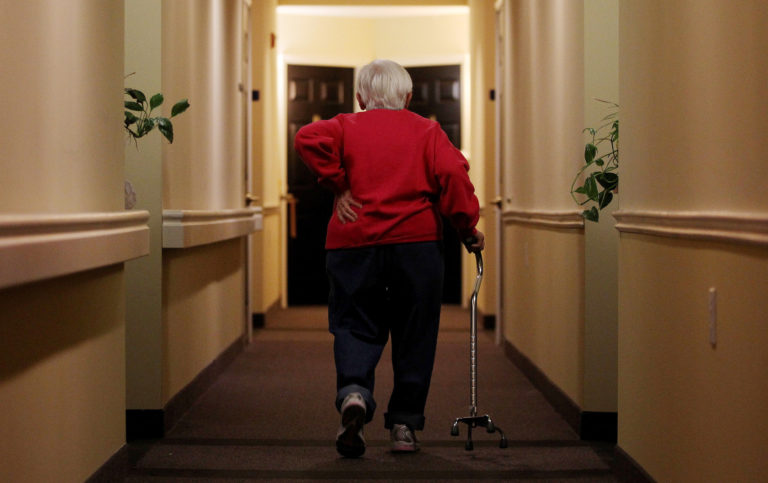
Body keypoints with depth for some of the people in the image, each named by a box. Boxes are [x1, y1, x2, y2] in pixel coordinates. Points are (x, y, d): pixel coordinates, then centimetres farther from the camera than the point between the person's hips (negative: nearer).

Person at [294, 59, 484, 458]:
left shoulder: (346, 126, 11)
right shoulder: (427, 130, 12)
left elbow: (308, 139, -10)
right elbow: (452, 173, -5)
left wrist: (336, 184, -4)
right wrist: (467, 227, 0)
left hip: (353, 242, 0)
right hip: (416, 242, 0)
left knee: (355, 325, 5)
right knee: (414, 335, 9)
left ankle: (353, 393, -23)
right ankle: (404, 425, 10)